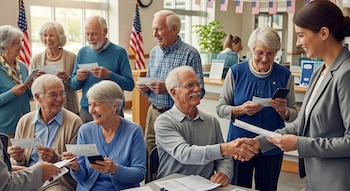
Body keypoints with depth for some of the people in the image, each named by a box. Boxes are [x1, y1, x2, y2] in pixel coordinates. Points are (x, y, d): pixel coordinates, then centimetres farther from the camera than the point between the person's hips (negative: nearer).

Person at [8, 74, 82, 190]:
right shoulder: (24, 121, 10)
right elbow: (16, 164, 16)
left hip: (58, 182, -3)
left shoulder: (74, 122, -2)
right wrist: (18, 158, -7)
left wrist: (57, 159, -21)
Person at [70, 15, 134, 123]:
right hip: (85, 113, 3)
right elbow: (73, 86, 10)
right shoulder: (82, 52, 6)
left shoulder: (119, 52, -6)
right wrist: (78, 79, -11)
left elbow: (130, 84, -11)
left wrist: (109, 75, -23)